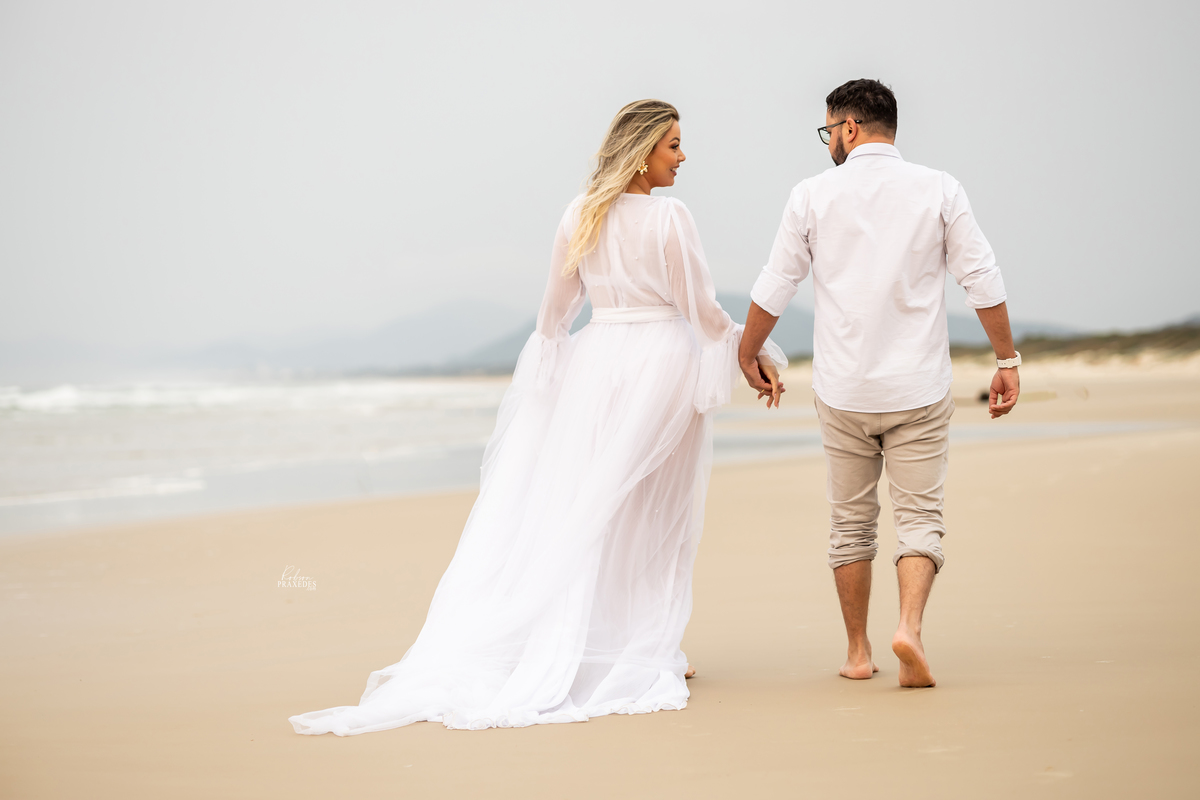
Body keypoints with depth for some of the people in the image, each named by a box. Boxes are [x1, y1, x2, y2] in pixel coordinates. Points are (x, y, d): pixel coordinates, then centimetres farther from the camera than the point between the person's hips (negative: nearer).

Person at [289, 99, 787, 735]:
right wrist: (757, 357, 5)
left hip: (596, 361, 4)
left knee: (579, 508, 8)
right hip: (664, 361, -4)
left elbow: (555, 310, 11)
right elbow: (704, 311, -7)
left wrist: (545, 367, 25)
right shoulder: (668, 218, -11)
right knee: (653, 513, 5)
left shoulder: (580, 216, 5)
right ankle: (646, 650, 11)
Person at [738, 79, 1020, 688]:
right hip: (918, 387, -1)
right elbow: (982, 279, -3)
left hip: (843, 390, 1)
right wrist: (1007, 360, 5)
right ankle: (909, 626, -17)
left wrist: (747, 353, 19)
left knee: (850, 522, 12)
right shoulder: (938, 190, -1)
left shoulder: (813, 195, -1)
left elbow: (774, 287, 4)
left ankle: (857, 652, 17)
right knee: (920, 516, 4)